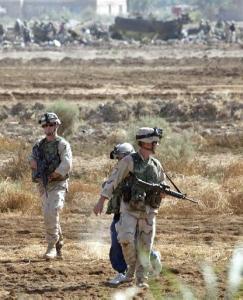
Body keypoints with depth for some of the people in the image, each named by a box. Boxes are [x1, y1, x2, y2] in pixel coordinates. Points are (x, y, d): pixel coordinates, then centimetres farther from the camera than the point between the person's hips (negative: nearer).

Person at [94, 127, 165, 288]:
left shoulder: (156, 165, 9)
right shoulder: (129, 161, -6)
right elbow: (113, 180, -8)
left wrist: (162, 191, -5)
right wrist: (101, 201, -14)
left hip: (148, 211, 4)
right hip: (130, 209, -4)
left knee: (145, 246, 1)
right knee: (126, 239, -20)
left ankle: (142, 278, 10)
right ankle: (131, 268, 2)